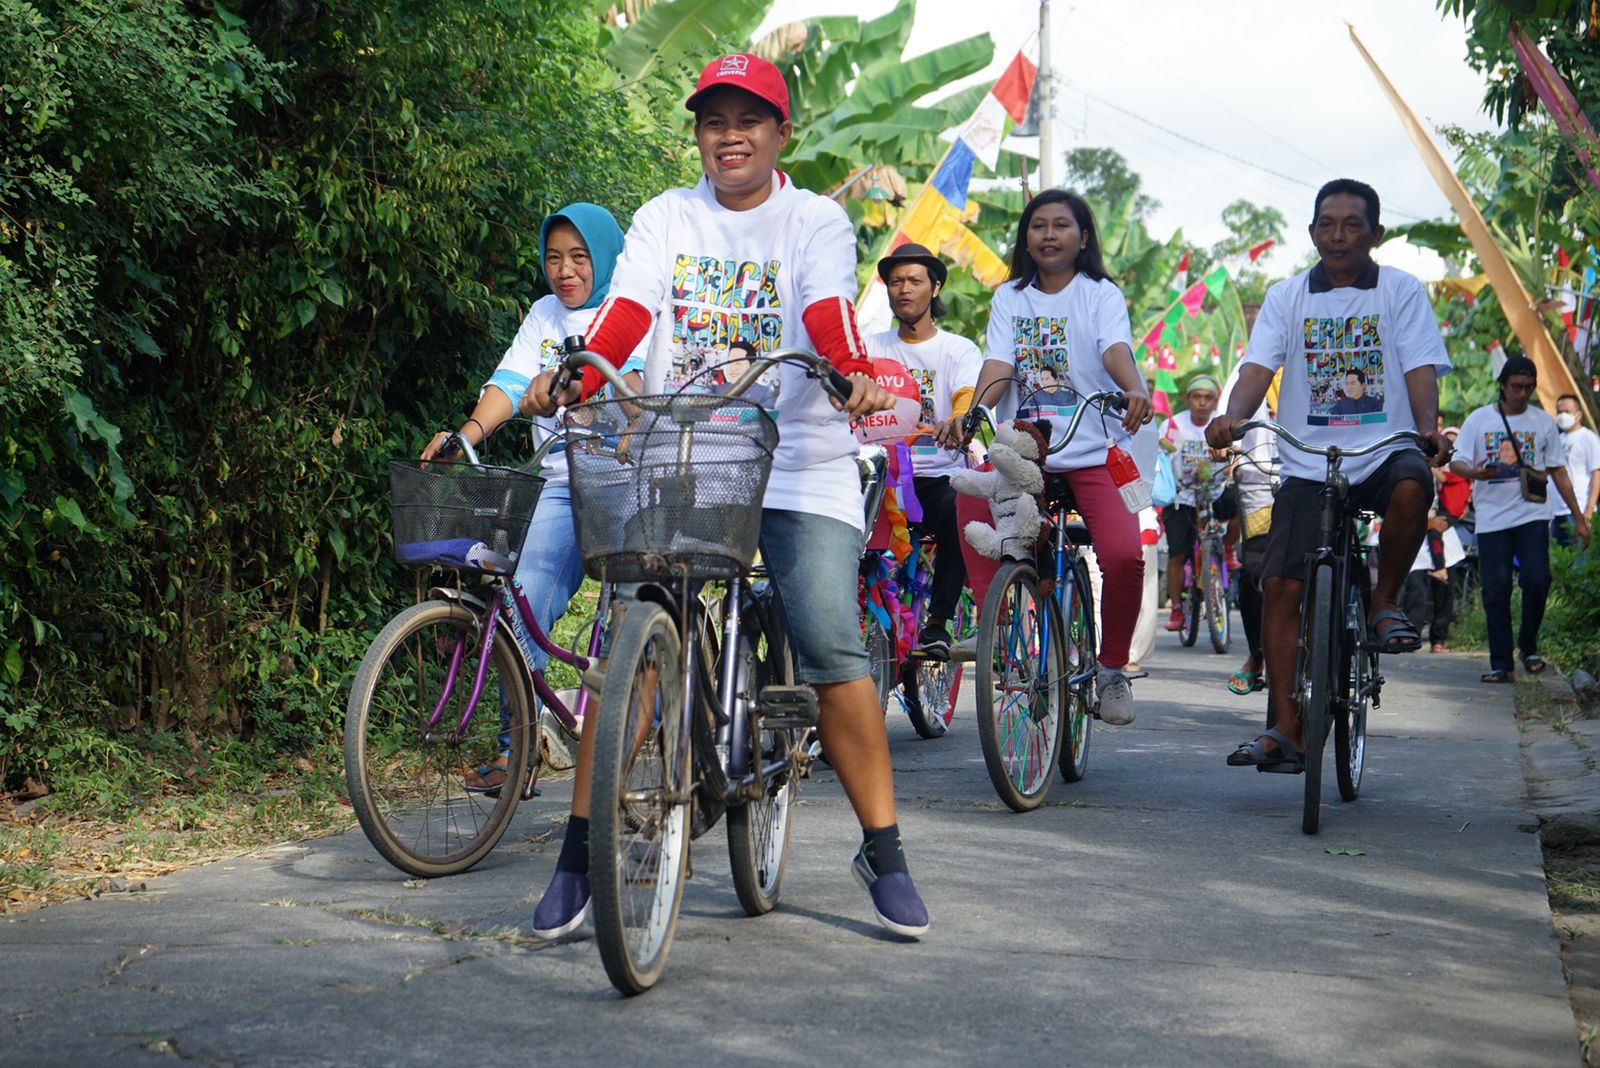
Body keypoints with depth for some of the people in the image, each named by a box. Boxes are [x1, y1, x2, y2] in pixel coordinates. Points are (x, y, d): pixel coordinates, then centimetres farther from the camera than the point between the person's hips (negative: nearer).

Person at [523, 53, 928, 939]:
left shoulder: (815, 220, 8)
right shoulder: (664, 219, 13)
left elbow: (826, 307, -11)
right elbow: (628, 306, -3)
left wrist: (853, 373, -33)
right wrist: (575, 375, -24)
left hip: (797, 460, -1)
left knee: (832, 648, -12)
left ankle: (882, 852, 2)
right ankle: (581, 852, 3)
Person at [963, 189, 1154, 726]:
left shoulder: (1101, 295, 4)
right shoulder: (1010, 298, 13)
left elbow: (1116, 349, -15)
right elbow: (998, 364, 0)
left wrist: (1136, 390, -37)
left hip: (1095, 454, -3)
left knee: (1123, 555, -22)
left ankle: (1112, 667, -1)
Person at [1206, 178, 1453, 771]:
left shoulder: (1401, 291, 4)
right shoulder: (1287, 296, 7)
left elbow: (1420, 370, -6)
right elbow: (1258, 367, -5)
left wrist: (1428, 429, -26)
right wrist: (1233, 416, -26)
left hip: (1383, 451, -1)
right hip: (1309, 463, 1)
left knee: (1412, 486, -36)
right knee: (1280, 586, -10)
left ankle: (1384, 603, -8)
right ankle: (1284, 731, -6)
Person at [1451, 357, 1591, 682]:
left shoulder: (1544, 422, 10)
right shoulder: (1478, 420, 6)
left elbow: (1558, 471, 13)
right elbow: (1457, 463, 2)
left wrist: (1579, 517, 11)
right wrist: (1474, 472, -22)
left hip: (1532, 514, 0)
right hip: (1492, 518, 0)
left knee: (1537, 579, -14)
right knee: (1496, 590, -2)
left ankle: (1528, 643, 10)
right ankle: (1501, 663, 6)